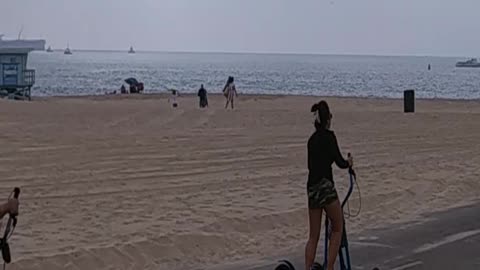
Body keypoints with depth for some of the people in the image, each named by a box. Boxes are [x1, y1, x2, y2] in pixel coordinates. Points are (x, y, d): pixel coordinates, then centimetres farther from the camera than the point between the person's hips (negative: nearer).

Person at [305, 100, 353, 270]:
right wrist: (349, 162, 12)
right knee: (337, 229, 9)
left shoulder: (312, 139, 15)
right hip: (325, 186, -6)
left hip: (311, 187, 6)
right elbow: (339, 162, -10)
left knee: (313, 236, 10)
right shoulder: (328, 136, -7)